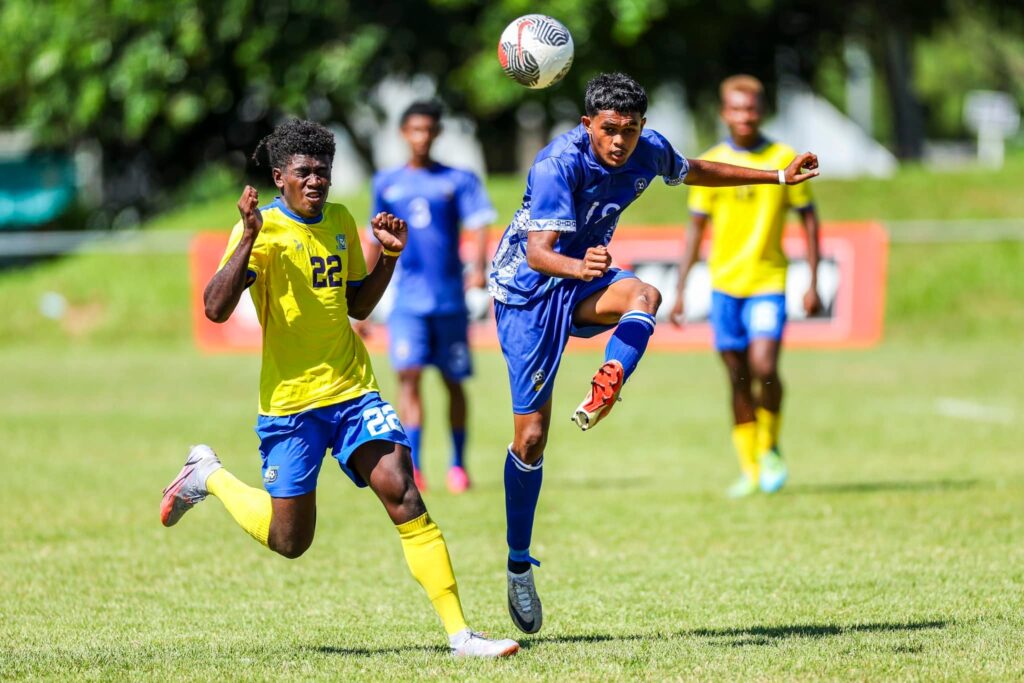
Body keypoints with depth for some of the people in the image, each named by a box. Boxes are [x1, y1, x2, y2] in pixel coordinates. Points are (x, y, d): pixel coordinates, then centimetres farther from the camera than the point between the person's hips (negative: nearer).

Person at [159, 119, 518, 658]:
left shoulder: (340, 222, 9)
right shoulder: (262, 230, -11)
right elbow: (215, 309, -22)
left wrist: (389, 254, 6)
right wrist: (248, 239, -31)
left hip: (354, 391, 4)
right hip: (291, 402, -4)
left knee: (403, 497, -13)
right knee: (290, 541, 3)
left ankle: (459, 633, -15)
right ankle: (208, 476, 31)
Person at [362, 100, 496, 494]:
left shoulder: (458, 181, 5)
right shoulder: (386, 184, 11)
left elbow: (478, 225, -7)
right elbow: (376, 244, 18)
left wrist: (479, 268, -26)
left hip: (450, 299, 0)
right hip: (407, 299, 0)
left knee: (453, 381, 6)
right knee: (409, 374, -15)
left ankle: (458, 465, 20)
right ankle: (412, 467, -19)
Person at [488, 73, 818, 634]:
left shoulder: (648, 151, -9)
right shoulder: (558, 165, -28)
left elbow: (693, 172, 16)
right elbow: (537, 252, -37)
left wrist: (777, 176, 20)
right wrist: (579, 267, -58)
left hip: (581, 284, 5)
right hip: (525, 289, -5)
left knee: (643, 297, -32)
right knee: (531, 435, -6)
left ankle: (600, 398, -46)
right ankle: (519, 566, 7)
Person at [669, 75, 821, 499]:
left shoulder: (784, 159, 0)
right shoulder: (710, 163, 4)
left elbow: (808, 219, 6)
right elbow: (696, 229, 9)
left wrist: (813, 284, 1)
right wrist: (680, 290, 4)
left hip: (768, 281, -2)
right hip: (724, 284, 2)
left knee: (764, 367, -18)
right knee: (738, 378, 4)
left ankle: (770, 448, 6)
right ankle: (750, 471, 14)